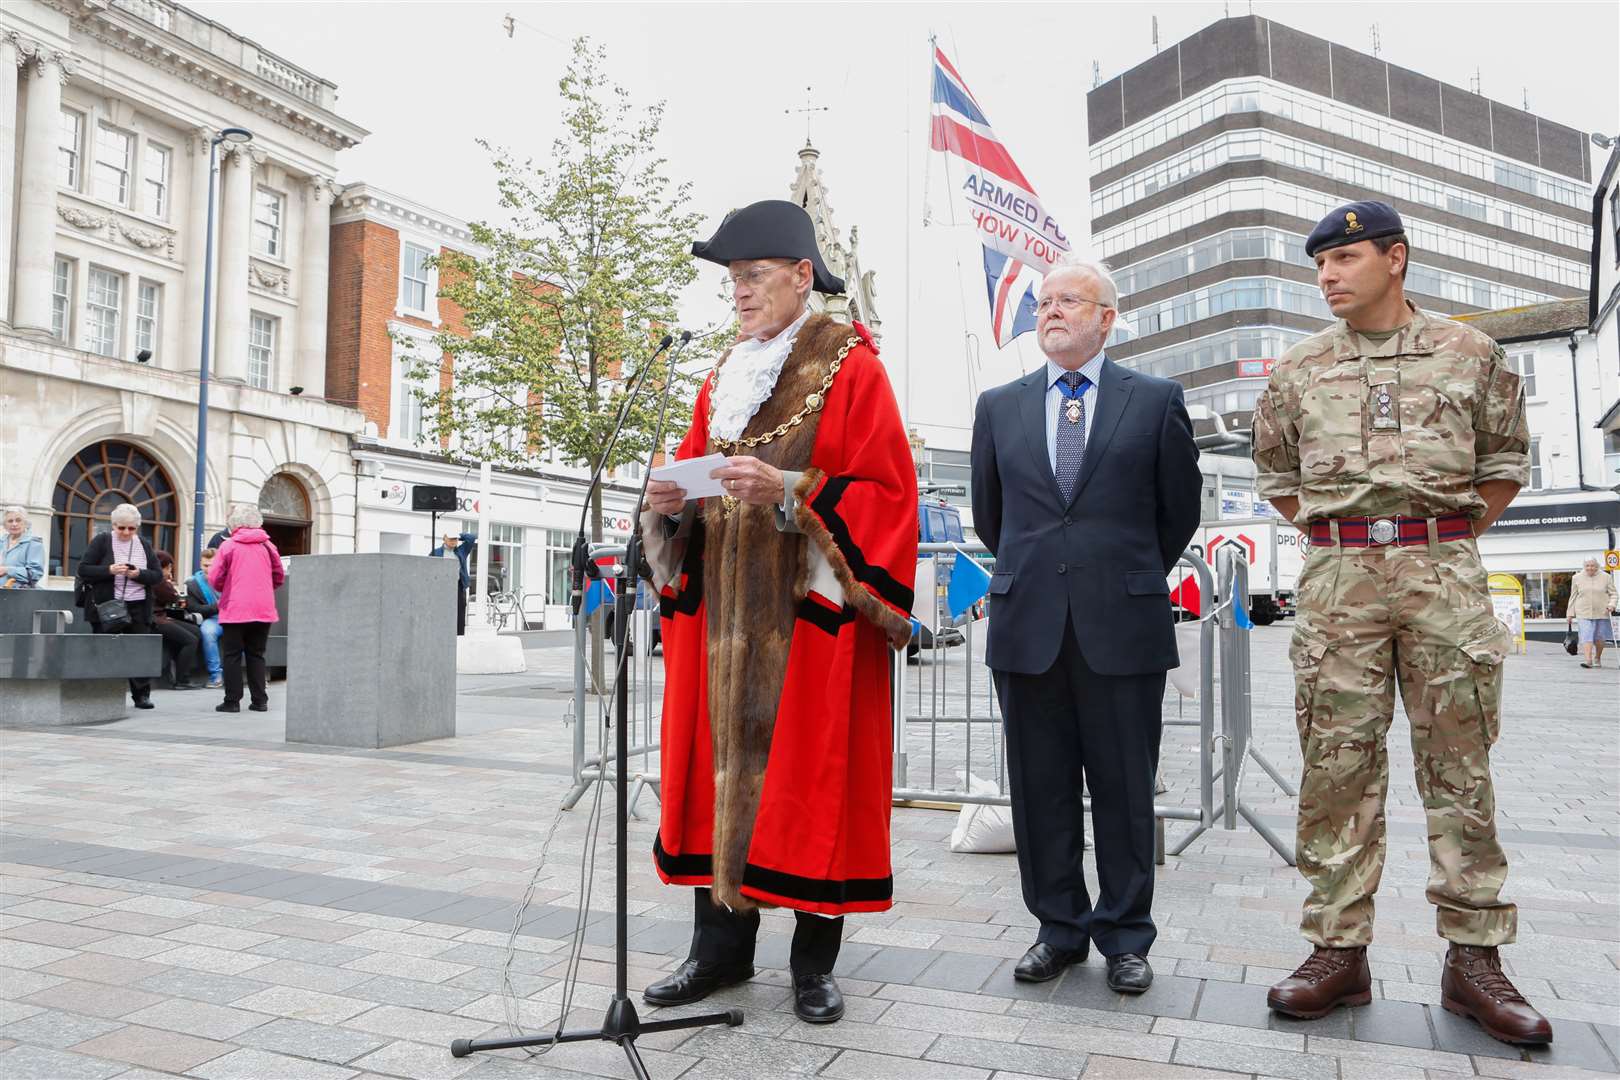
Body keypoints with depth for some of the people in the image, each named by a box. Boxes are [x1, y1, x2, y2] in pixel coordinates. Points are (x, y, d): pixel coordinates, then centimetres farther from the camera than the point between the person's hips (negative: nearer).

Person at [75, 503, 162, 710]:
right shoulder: (102, 541, 2)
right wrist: (109, 570, -18)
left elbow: (157, 575, 7)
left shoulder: (144, 545, 10)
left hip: (138, 607, 2)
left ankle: (142, 695, 6)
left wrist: (139, 574, -13)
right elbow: (83, 569, -4)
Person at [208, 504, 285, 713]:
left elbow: (214, 578, -5)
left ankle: (232, 701, 4)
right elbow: (279, 577, 10)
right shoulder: (267, 545, 5)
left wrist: (224, 589, 15)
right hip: (263, 609, 3)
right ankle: (259, 700, 10)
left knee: (232, 656, 4)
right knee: (256, 655, 11)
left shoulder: (229, 545, -4)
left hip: (235, 609, -3)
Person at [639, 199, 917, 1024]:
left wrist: (789, 491, -21)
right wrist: (671, 501, -5)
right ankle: (722, 945, 18)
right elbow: (695, 475, 17)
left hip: (812, 612, -5)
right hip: (724, 611, 5)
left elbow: (886, 492, -9)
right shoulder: (722, 377, 16)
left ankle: (815, 960, 12)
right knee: (720, 763, 6)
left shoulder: (850, 369, -2)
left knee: (809, 775, 0)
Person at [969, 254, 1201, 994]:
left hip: (1123, 627, -2)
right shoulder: (999, 406, 10)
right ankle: (1059, 928, 24)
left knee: (1124, 789, 7)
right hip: (1028, 626, 2)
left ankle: (1125, 938, 22)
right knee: (1040, 788, 9)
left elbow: (1180, 509, 11)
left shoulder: (1156, 400, 3)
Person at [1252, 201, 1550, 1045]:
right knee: (1337, 762, 0)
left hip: (1445, 571, -1)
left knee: (1458, 764, 3)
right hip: (1336, 578, 1)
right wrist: (1333, 540, 12)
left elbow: (1505, 464, 15)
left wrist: (1444, 543, 8)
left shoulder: (1468, 354, 8)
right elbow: (1277, 476, 20)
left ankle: (1473, 959, 13)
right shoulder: (1298, 371, 11)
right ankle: (1339, 950, 8)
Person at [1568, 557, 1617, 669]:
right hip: (1584, 613, 0)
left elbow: (1613, 594, 5)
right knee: (1586, 636, -12)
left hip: (1602, 613, 1)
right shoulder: (1577, 578, 5)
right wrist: (1571, 613, 9)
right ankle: (1588, 660, -19)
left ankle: (1597, 658, 27)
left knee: (1600, 637, 7)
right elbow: (1573, 597, 10)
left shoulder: (1606, 577, 2)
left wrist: (1612, 604, -15)